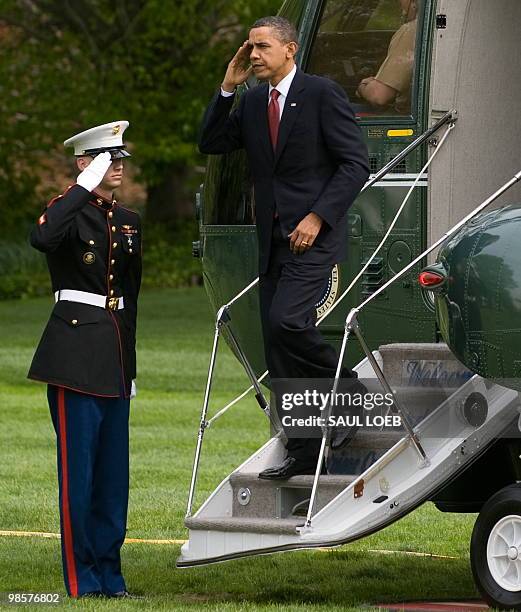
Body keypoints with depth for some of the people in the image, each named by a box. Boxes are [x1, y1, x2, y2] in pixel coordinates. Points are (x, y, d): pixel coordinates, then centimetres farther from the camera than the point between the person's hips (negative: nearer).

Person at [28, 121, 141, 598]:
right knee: (78, 465, -5)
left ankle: (109, 572, 14)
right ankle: (82, 577, -1)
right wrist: (85, 186, -26)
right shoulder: (69, 211, -6)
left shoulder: (129, 222, 15)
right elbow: (42, 238, -32)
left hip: (116, 359, 7)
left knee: (114, 468, 8)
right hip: (75, 355, -7)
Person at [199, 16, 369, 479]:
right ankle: (302, 452, 9)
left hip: (314, 234, -7)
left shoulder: (322, 94, -6)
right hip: (273, 240, 7)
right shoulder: (253, 102, 14)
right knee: (278, 353, 4)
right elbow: (211, 143, 11)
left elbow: (356, 163, -9)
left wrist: (318, 217, -17)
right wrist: (228, 87, 2)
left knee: (285, 321, -24)